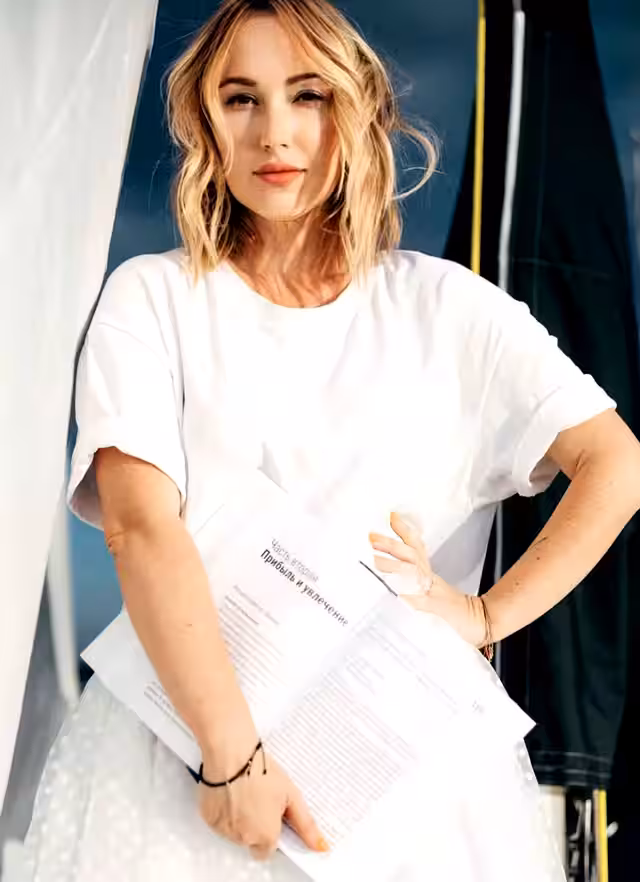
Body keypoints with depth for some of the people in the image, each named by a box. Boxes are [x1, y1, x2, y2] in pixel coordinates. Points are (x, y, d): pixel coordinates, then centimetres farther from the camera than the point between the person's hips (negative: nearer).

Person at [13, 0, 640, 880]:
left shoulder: (445, 306, 5)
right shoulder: (152, 298, 1)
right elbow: (140, 524, -13)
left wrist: (485, 616, -9)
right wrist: (232, 752, -22)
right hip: (184, 731, -1)